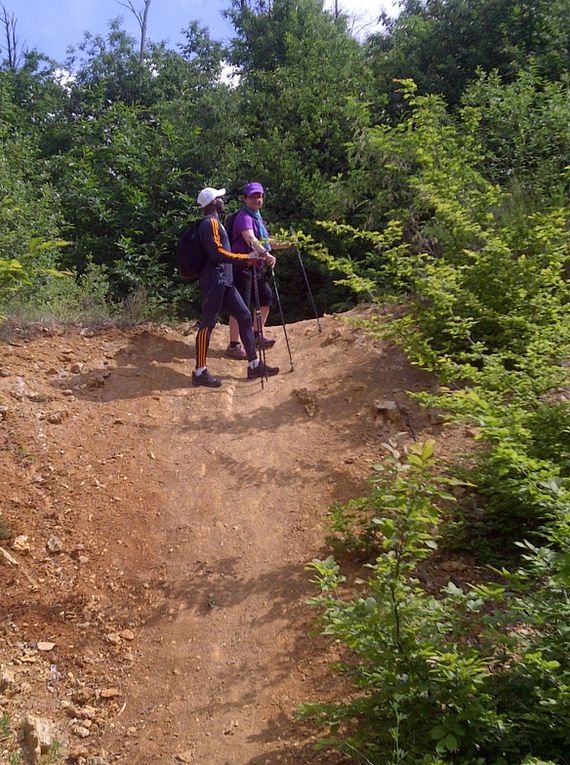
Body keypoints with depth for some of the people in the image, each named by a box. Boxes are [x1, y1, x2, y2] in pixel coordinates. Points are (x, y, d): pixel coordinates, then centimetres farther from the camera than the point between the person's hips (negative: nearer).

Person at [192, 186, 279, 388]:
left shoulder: (215, 222, 22)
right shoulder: (210, 223, -11)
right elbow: (217, 253, -21)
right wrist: (246, 257, -17)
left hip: (224, 282, 10)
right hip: (213, 280, -10)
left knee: (244, 316, 8)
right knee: (208, 324, -7)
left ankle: (254, 366, 11)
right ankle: (199, 373, -2)